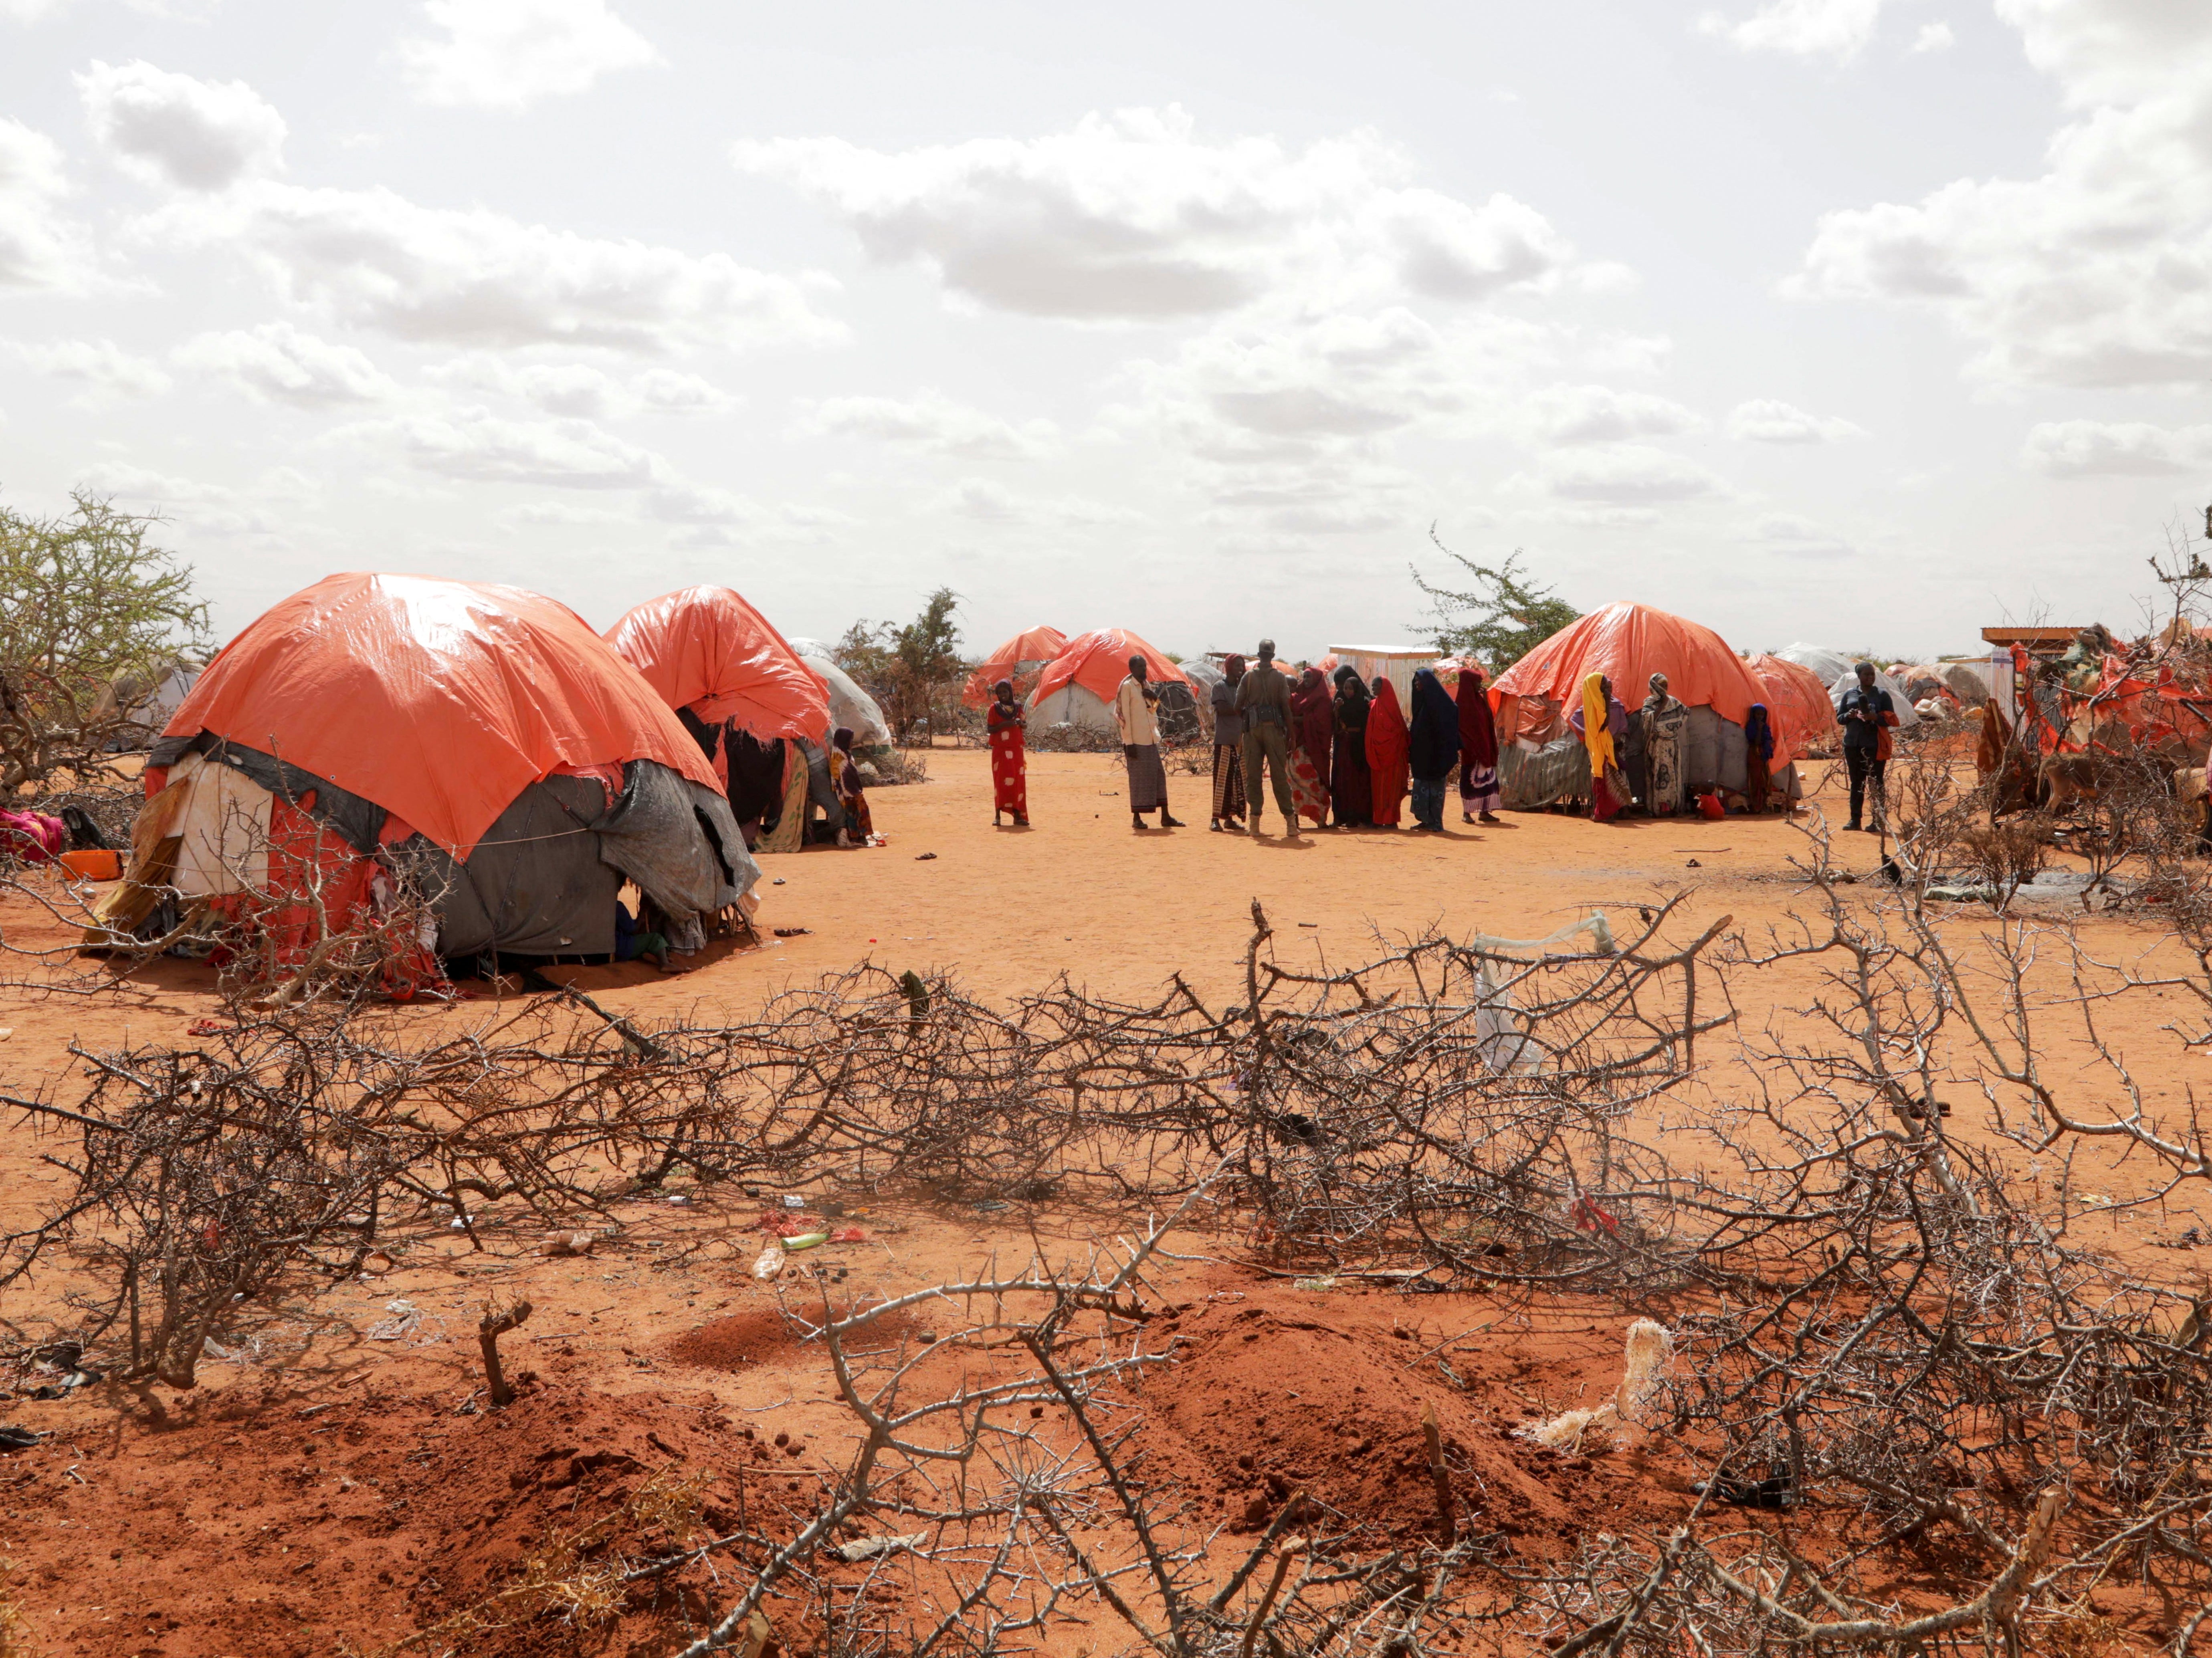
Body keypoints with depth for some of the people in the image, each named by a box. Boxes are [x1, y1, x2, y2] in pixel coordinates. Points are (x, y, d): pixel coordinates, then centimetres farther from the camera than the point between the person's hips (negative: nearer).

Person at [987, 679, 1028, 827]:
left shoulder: (1017, 707, 10)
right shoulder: (994, 708, 0)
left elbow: (1025, 727, 15)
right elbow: (989, 729, -2)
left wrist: (1020, 723, -8)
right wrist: (1003, 725, -18)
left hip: (1017, 749, 3)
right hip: (1001, 750, -3)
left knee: (1018, 782, 1)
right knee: (1002, 781, -9)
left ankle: (1018, 815, 5)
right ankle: (997, 815, -5)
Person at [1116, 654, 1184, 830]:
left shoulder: (1147, 685, 14)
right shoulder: (1127, 687, -8)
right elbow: (1124, 715, -12)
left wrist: (1154, 697, 0)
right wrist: (1129, 742, -17)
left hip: (1151, 739, 8)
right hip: (1136, 741, -8)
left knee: (1159, 775, 8)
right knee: (1138, 779, -4)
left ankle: (1165, 817, 12)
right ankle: (1136, 818, 4)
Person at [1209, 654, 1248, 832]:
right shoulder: (1219, 687, -1)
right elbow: (1222, 709, -15)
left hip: (1240, 740, 6)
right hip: (1224, 739, -6)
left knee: (1239, 780, 5)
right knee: (1222, 779, -8)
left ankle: (1230, 818, 10)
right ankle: (1216, 819, -7)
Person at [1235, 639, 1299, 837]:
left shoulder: (1249, 676, 2)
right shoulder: (1279, 677, -1)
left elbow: (1238, 707, -1)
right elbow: (1286, 707, -4)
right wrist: (1289, 735, 2)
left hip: (1253, 729, 1)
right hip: (1274, 728, -1)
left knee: (1252, 775, 5)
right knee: (1280, 775, 2)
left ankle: (1255, 818, 0)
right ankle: (1290, 819, -2)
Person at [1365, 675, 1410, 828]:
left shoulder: (1389, 705, -9)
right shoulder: (1375, 705, 13)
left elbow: (1399, 729, -12)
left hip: (1390, 752, -7)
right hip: (1377, 753, 7)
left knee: (1388, 785, -6)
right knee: (1377, 785, 6)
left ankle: (1390, 821, -5)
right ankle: (1380, 819, 9)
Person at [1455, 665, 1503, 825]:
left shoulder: (1479, 699, 11)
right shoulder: (1462, 702, -9)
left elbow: (1490, 719, 9)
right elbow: (1461, 727, -12)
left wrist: (1486, 698, 4)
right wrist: (1467, 745, -18)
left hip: (1484, 747, 7)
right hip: (1471, 748, -7)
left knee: (1487, 777, 6)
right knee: (1470, 778, -2)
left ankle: (1485, 811, 10)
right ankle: (1466, 813, 5)